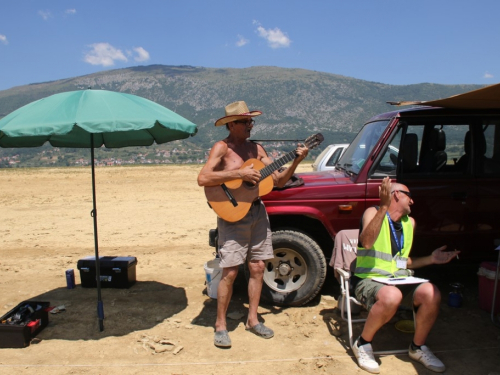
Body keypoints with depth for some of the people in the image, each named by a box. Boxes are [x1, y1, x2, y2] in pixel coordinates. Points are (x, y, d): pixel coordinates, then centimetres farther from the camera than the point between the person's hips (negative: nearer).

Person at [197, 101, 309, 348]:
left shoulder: (256, 148, 11)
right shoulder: (222, 148, -7)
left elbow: (278, 181, 10)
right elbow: (203, 179, -22)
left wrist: (295, 162, -5)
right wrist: (240, 173, -23)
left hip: (257, 211, 6)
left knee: (257, 268, 10)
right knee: (230, 272, -4)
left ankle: (252, 320, 25)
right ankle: (220, 325, 14)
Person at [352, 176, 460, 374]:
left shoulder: (409, 223, 17)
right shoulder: (373, 212, -4)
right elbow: (366, 242, -26)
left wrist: (430, 259, 8)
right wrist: (384, 207, -32)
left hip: (399, 280, 6)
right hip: (369, 280, -6)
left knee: (431, 293, -23)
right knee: (392, 296, -37)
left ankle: (418, 347, 4)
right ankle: (363, 344, -11)